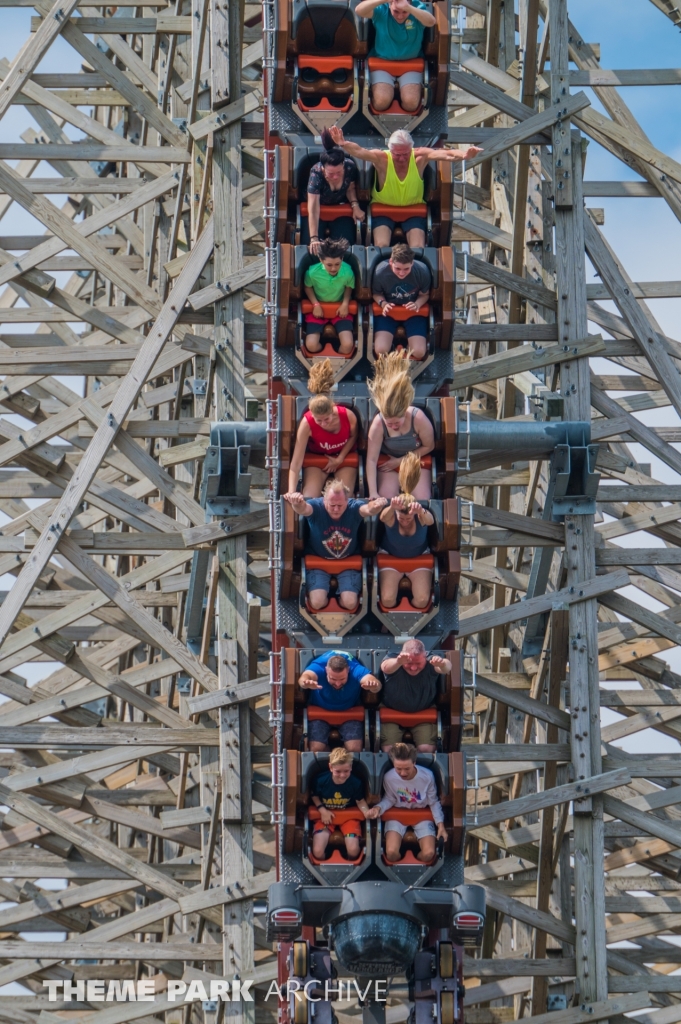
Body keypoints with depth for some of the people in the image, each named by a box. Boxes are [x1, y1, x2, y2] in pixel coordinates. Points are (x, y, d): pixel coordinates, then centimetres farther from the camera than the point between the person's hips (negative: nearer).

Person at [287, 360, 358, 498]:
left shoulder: (348, 416, -31)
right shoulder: (307, 423, -34)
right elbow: (296, 462, -33)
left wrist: (340, 459, -12)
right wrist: (291, 493, -42)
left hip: (344, 457, 1)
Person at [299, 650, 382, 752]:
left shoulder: (355, 669, -26)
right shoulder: (318, 666, -28)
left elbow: (369, 678, -45)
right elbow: (306, 676, -50)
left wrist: (374, 685, -71)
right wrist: (305, 681, -76)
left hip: (350, 712, 0)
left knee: (354, 748, -20)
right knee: (316, 748, -19)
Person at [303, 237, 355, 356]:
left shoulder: (348, 272, -24)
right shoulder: (313, 272, -26)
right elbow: (307, 287, -3)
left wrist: (345, 303, -14)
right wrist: (316, 305, -14)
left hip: (340, 308, 0)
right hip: (319, 308, 0)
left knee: (348, 345, -18)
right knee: (311, 346, -17)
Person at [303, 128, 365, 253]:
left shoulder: (350, 167, -26)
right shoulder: (316, 173, -36)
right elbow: (313, 210, -41)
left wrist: (355, 205, -20)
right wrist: (314, 239, -49)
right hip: (320, 208, -3)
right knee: (313, 248, -18)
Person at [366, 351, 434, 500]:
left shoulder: (418, 418, -28)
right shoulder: (378, 423, -28)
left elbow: (429, 446, -10)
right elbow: (371, 460, -26)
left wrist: (400, 460, -14)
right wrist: (373, 493, -32)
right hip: (388, 462, 0)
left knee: (422, 502, -17)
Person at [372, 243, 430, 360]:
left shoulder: (422, 271, -22)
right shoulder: (380, 272, -23)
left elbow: (425, 294, -4)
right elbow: (376, 294, -3)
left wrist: (417, 304, -25)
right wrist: (383, 303, -24)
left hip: (413, 312, 1)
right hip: (388, 312, -1)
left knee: (419, 353, -15)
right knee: (380, 350, -22)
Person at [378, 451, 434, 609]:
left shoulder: (421, 516, -30)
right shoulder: (391, 517, -31)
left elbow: (430, 520, -55)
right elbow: (383, 517, -57)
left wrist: (421, 511, -80)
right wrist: (392, 507, -82)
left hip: (419, 558, 0)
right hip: (391, 558, 0)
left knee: (422, 601, -16)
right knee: (387, 601, -16)